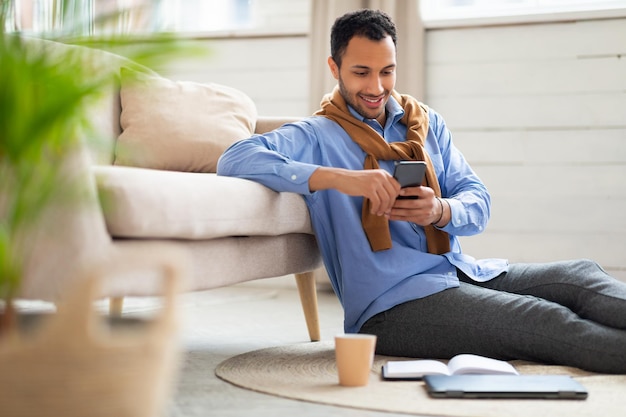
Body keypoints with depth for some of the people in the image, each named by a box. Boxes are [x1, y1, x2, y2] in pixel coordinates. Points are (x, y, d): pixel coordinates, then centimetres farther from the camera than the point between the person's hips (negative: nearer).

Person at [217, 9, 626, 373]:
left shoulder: (428, 123, 17)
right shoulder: (316, 136, 1)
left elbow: (479, 203, 10)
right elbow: (235, 159, -17)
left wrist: (440, 212, -16)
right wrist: (338, 177, -27)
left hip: (463, 271, 6)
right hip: (394, 302, -6)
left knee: (580, 274, -15)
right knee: (552, 323, -24)